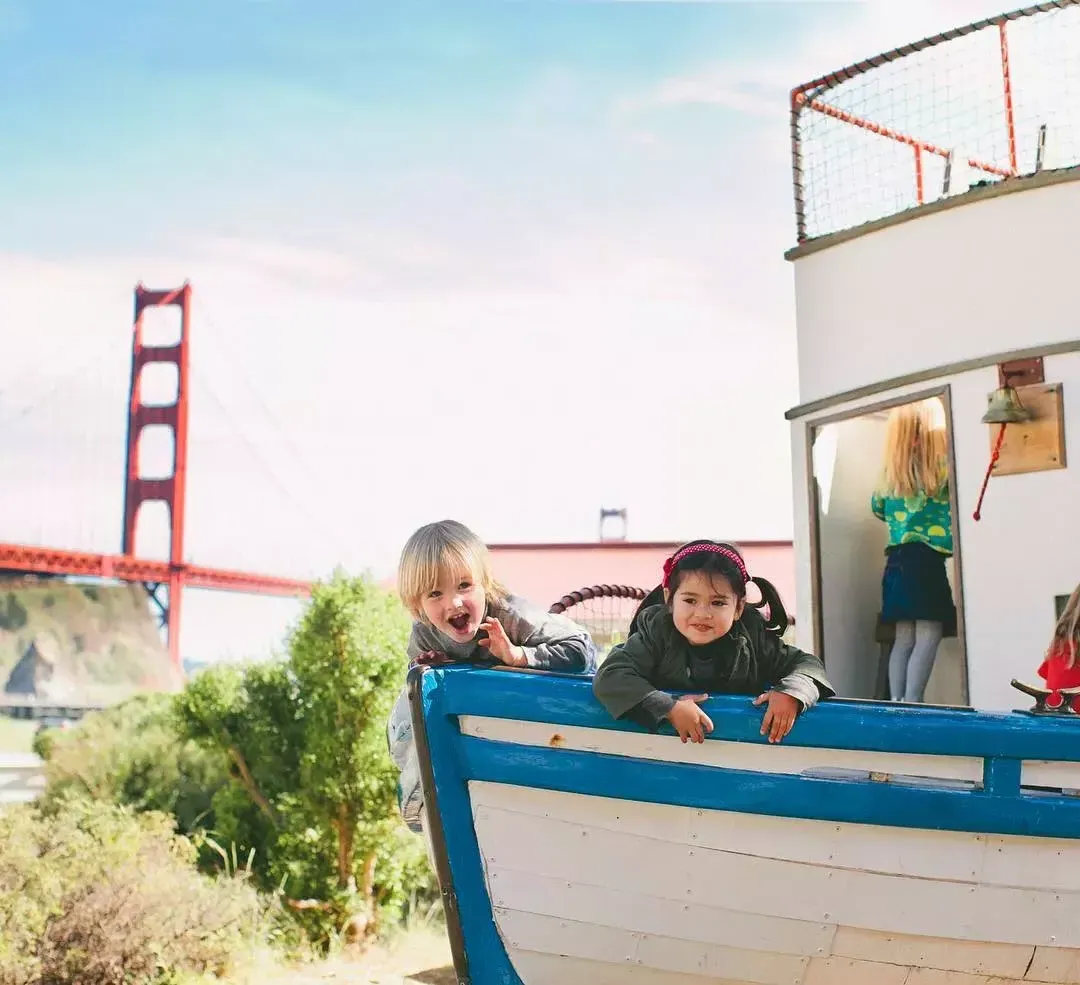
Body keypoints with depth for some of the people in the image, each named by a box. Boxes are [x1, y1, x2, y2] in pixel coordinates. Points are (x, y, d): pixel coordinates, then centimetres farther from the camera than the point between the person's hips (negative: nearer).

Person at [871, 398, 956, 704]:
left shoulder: (891, 468, 11)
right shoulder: (941, 463, -5)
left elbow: (877, 507, 23)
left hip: (897, 561, 6)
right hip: (926, 559, -6)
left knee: (904, 638, 7)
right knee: (927, 637, -6)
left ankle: (896, 705, 4)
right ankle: (911, 706, -13)